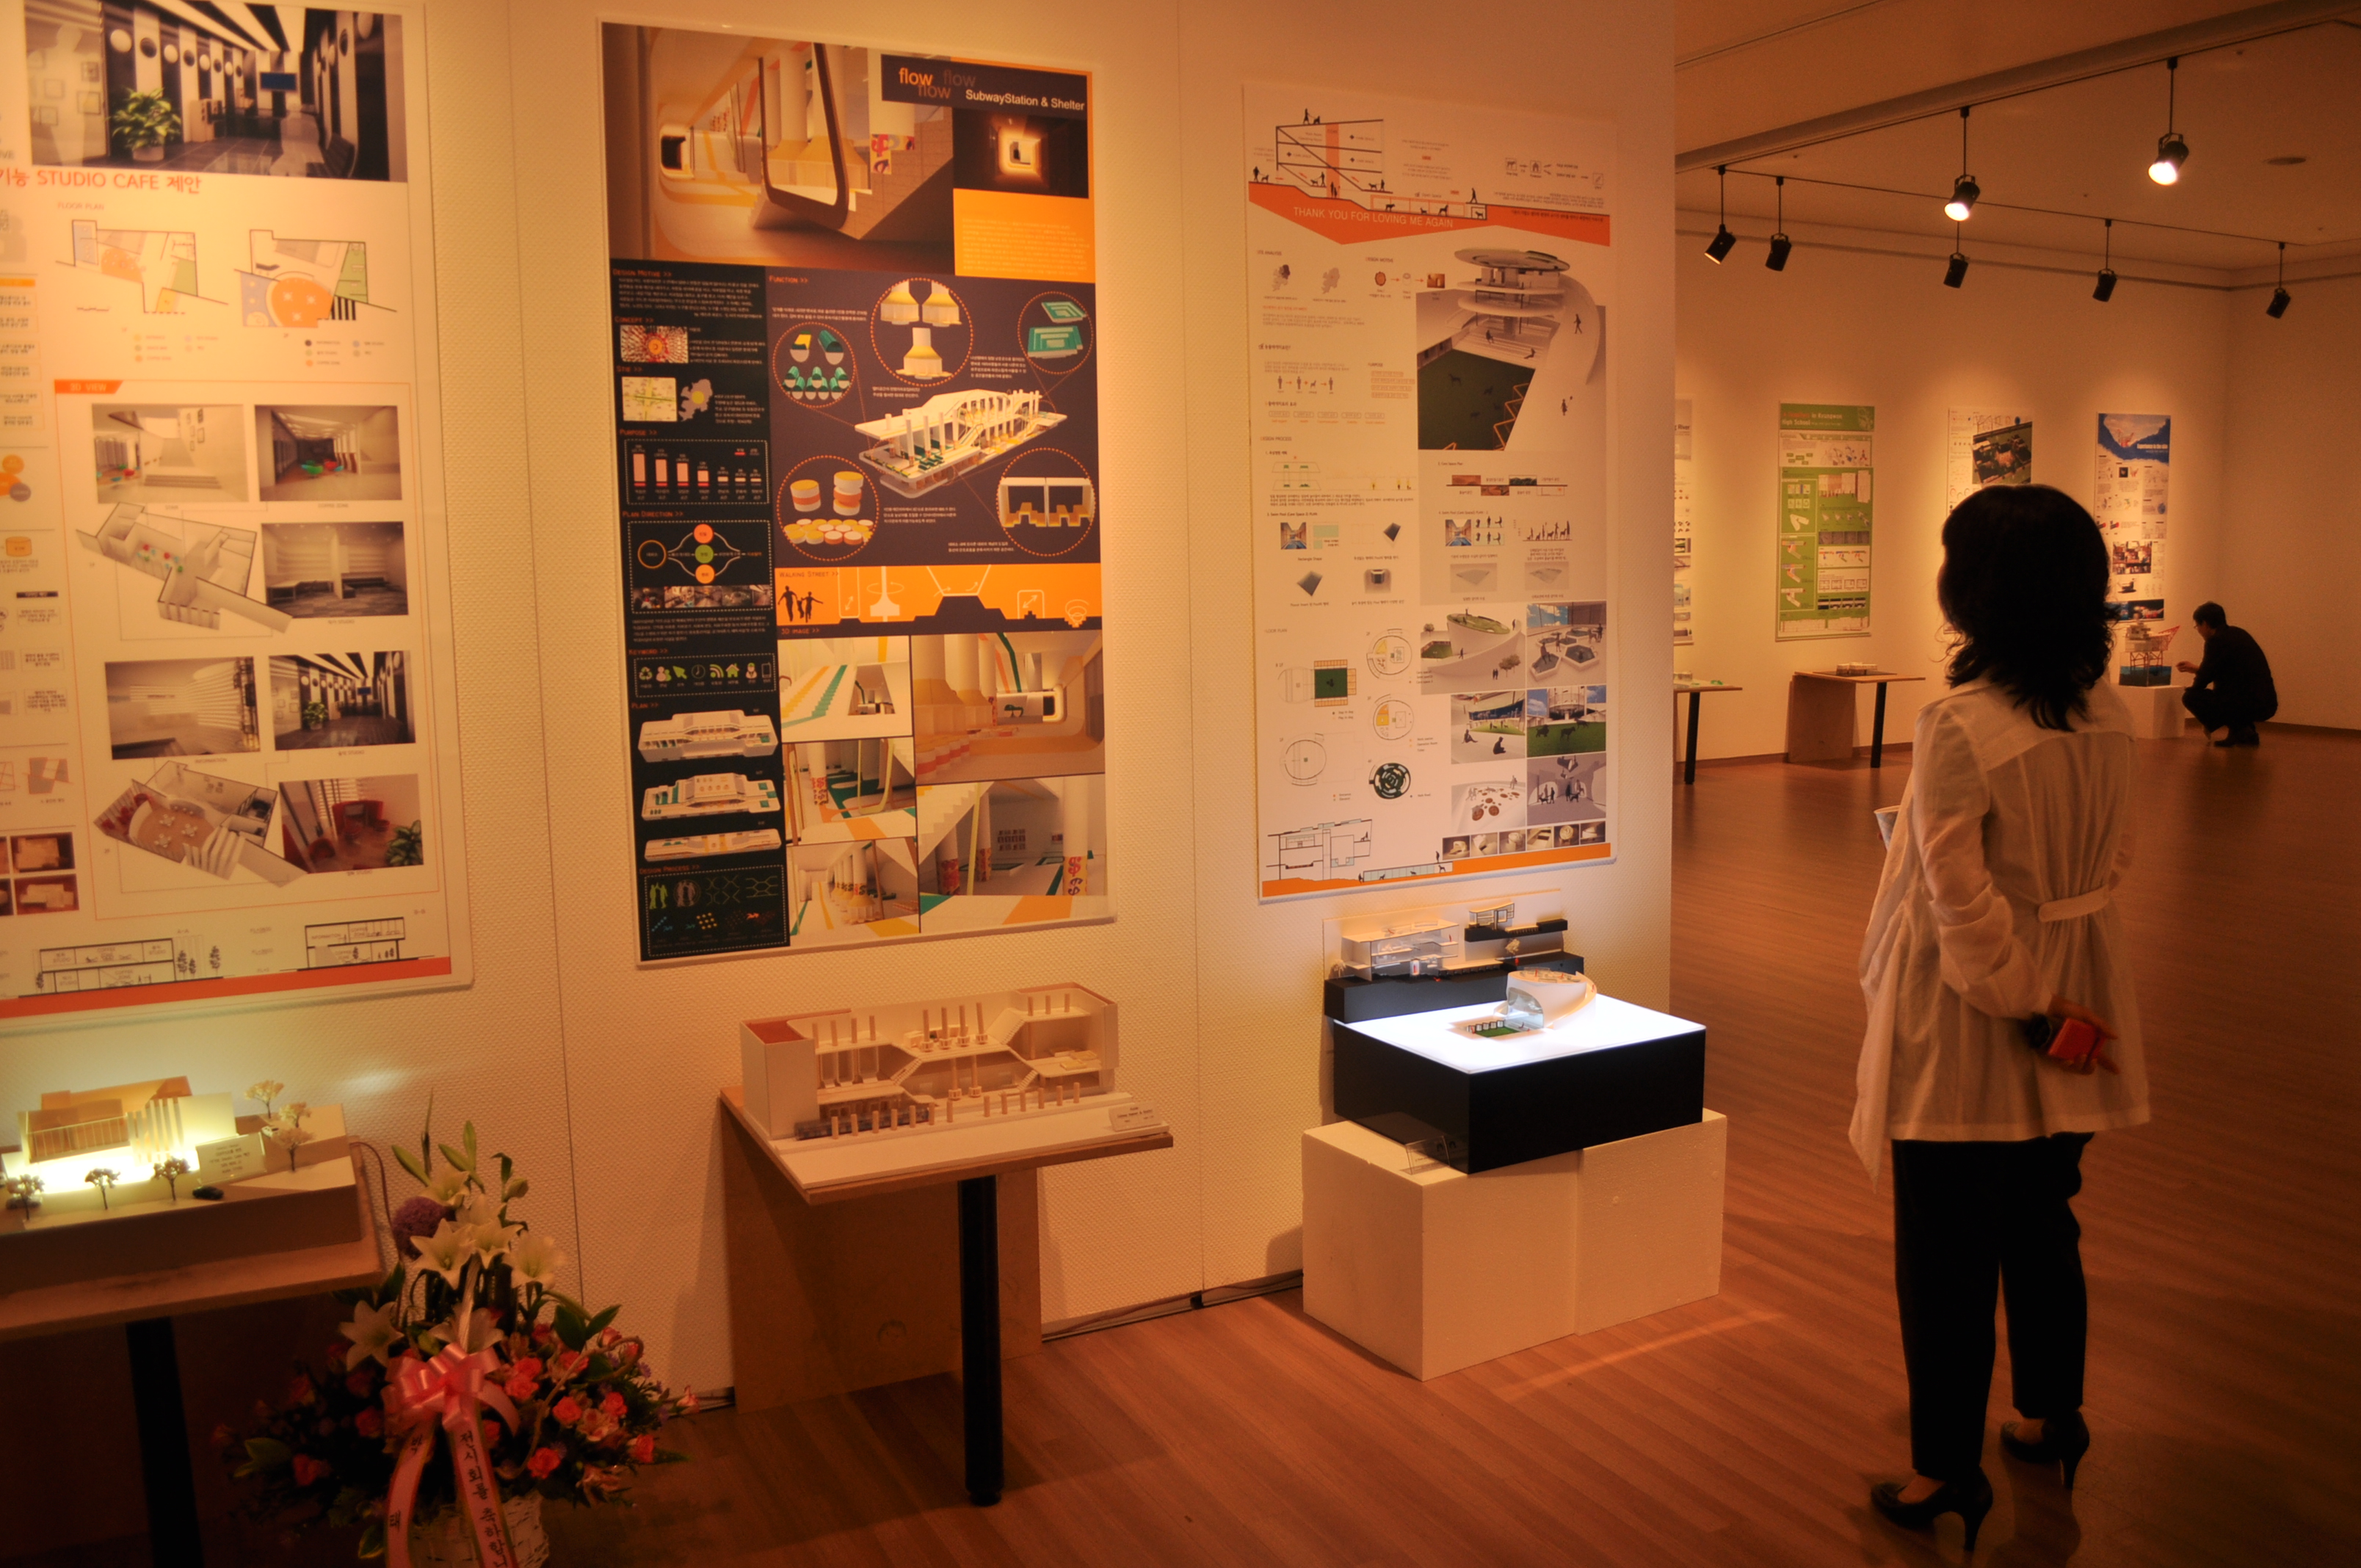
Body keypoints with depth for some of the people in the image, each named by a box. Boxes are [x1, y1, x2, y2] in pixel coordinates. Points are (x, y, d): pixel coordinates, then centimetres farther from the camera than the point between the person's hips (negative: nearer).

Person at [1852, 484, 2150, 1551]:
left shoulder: (1961, 724, -25)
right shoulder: (2106, 713, -1)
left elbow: (1963, 904, -23)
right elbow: (2113, 858, 10)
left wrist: (2025, 1007, -11)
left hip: (1971, 1023, -7)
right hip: (2076, 998, 7)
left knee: (1945, 1255, 7)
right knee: (2043, 1227, 23)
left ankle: (1947, 1470, 19)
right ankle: (2052, 1416, 40)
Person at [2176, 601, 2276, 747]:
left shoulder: (2217, 641, -10)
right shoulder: (2238, 634, 17)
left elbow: (2204, 679, -5)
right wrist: (2197, 669, 42)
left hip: (2245, 705, -9)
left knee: (2190, 697, 0)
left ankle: (2240, 731, -2)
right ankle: (2245, 730, 15)